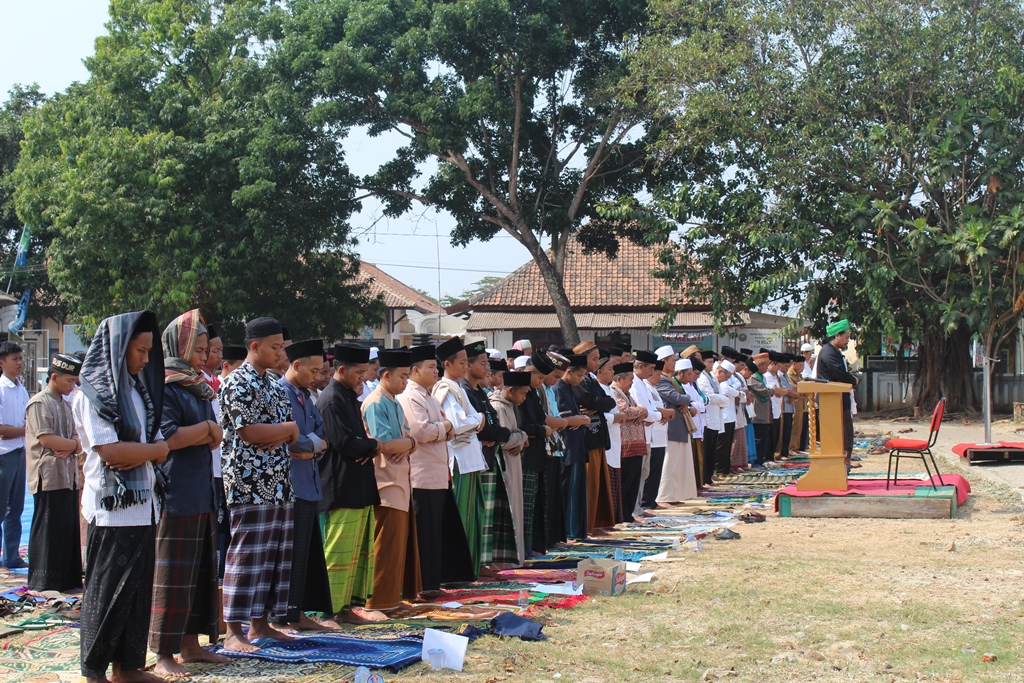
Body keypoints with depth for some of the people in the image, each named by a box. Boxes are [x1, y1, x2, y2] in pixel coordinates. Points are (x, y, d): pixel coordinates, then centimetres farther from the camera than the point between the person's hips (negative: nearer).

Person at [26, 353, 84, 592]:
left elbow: (77, 440, 13)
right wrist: (74, 444, -5)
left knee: (70, 528, 9)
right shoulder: (39, 403, -8)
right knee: (48, 529, -4)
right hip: (49, 477, -8)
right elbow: (46, 439, -17)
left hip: (69, 476, 8)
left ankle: (69, 578, 15)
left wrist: (69, 448, -10)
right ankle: (43, 581, 1)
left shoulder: (66, 405, 19)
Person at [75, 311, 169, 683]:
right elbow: (110, 451, -19)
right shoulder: (94, 394, -9)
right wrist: (152, 448, -5)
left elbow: (161, 449, 9)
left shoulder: (140, 390, 14)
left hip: (144, 505, 7)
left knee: (138, 589, 9)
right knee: (106, 591, -1)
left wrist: (138, 453, -11)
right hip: (111, 509, -7)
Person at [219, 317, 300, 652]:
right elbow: (249, 432, -17)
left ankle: (261, 623, 17)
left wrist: (276, 437, -10)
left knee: (276, 554, 9)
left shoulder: (273, 383, 17)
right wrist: (287, 429, -4)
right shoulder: (238, 383, -9)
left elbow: (290, 432, 13)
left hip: (278, 482, 8)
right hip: (250, 484, -8)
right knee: (247, 555, -7)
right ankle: (234, 632, -2)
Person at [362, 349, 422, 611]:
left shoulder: (395, 404, 17)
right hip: (387, 482, -9)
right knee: (388, 544, -7)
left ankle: (400, 593, 20)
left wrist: (405, 445, -10)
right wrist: (408, 441, -4)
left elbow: (409, 440, 13)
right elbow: (384, 444, -21)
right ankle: (381, 601, -2)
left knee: (403, 540, 12)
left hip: (402, 479, 9)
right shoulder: (375, 404, -12)